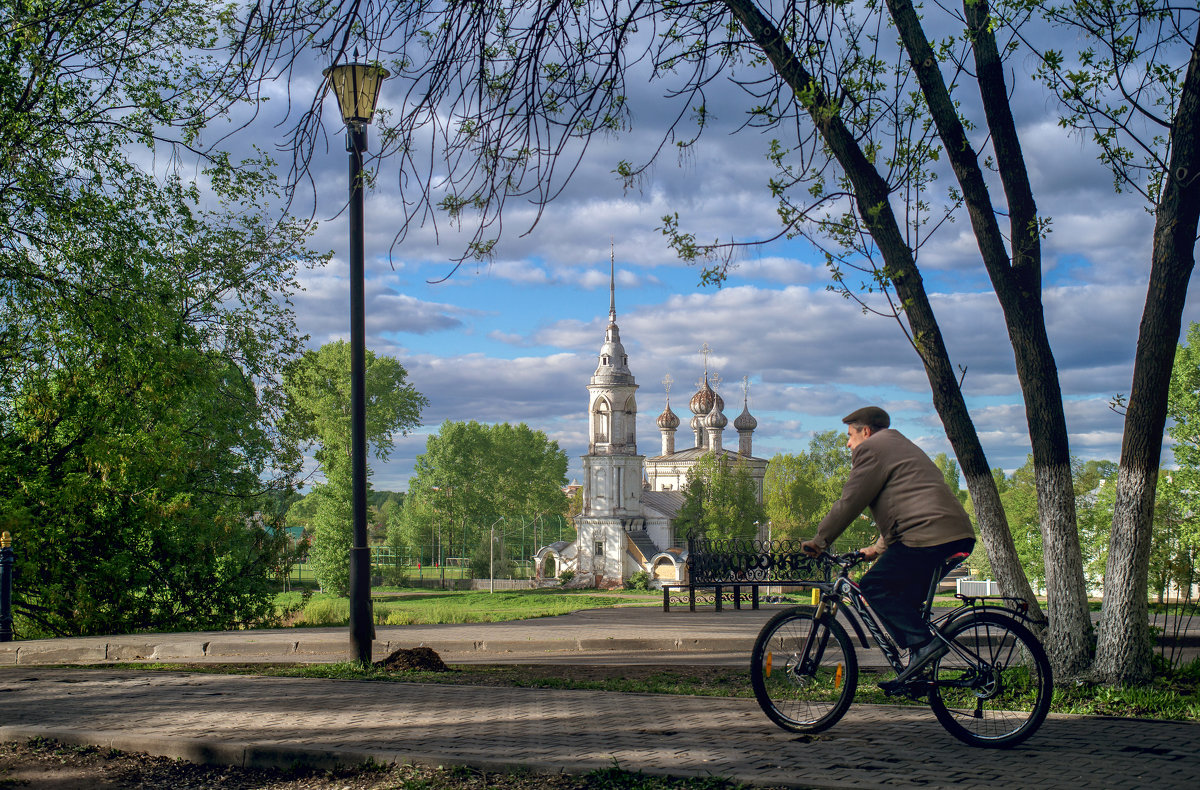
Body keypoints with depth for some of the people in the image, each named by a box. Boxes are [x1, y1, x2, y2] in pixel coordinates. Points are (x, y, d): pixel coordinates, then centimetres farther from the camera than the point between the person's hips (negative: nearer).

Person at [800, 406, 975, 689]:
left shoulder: (871, 449, 2)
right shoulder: (904, 447, 33)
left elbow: (849, 503, -3)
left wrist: (819, 541, 5)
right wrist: (879, 548, 40)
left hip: (928, 533, -10)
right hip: (958, 536, 10)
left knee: (874, 587, -5)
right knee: (904, 596, 15)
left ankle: (923, 642, -15)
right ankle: (918, 668, 9)